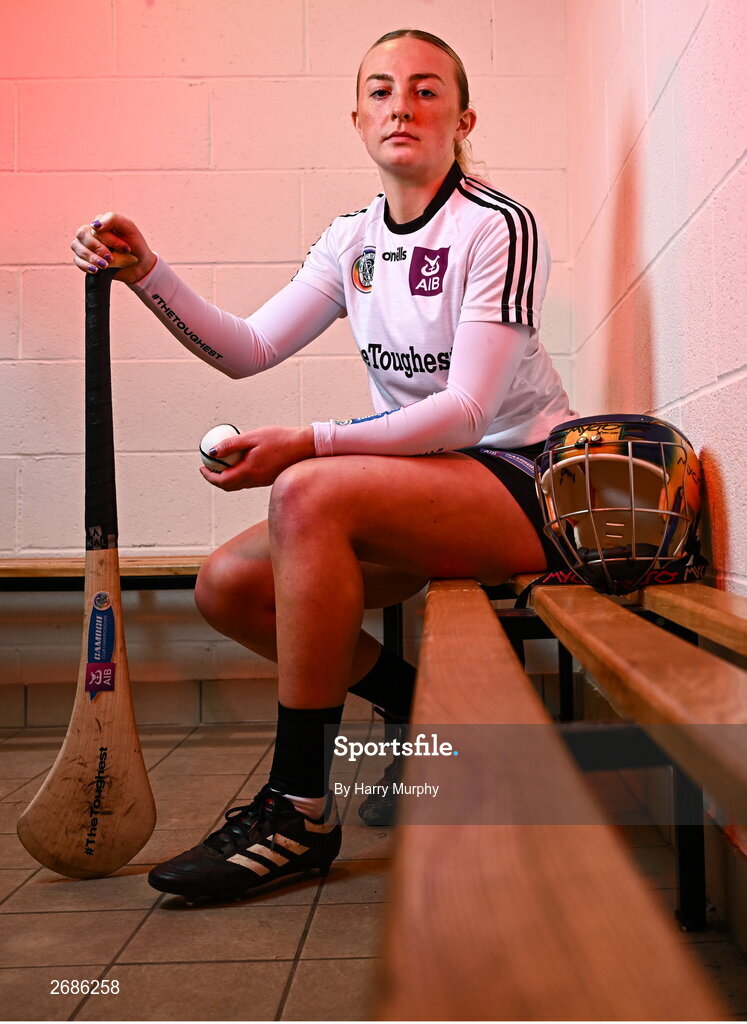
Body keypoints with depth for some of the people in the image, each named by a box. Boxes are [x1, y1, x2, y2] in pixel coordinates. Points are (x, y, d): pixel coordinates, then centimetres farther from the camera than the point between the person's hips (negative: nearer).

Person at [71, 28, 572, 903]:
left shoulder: (499, 227, -11)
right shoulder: (352, 241, 9)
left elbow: (467, 408, -20)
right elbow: (246, 349, 4)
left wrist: (312, 444, -30)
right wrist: (145, 273, -10)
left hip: (520, 481, -7)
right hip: (418, 483, 7)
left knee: (309, 495, -33)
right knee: (227, 586, -6)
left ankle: (298, 810, -24)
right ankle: (425, 709, 11)